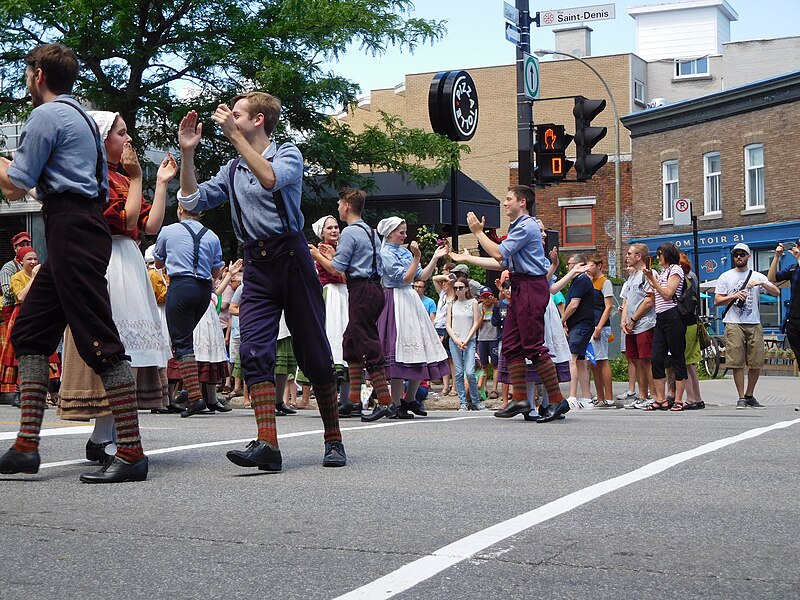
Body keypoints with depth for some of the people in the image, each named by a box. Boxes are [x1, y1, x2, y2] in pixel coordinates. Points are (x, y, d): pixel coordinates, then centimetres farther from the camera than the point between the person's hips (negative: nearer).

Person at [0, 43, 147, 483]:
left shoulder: (46, 115, -7)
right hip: (83, 227, 10)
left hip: (72, 231, -10)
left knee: (99, 340, -12)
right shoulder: (82, 116, 24)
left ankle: (131, 453, -12)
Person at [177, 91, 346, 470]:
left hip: (291, 257, -5)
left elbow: (271, 179, -21)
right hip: (256, 265, 5)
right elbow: (193, 202, 13)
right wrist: (187, 153, 4)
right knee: (254, 352, -13)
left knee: (314, 353, 2)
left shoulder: (288, 154, 1)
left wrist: (235, 136, -20)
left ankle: (333, 439, 14)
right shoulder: (232, 170, 18)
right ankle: (267, 445, -20)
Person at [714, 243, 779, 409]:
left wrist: (761, 283, -13)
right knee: (737, 363, -6)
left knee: (756, 363, 2)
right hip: (734, 324, -2)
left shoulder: (757, 276, 12)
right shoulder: (725, 277, 10)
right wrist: (734, 296, -10)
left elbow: (776, 292, 3)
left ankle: (750, 396, 16)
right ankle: (741, 398, -1)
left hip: (754, 324, 2)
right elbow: (717, 301, 5)